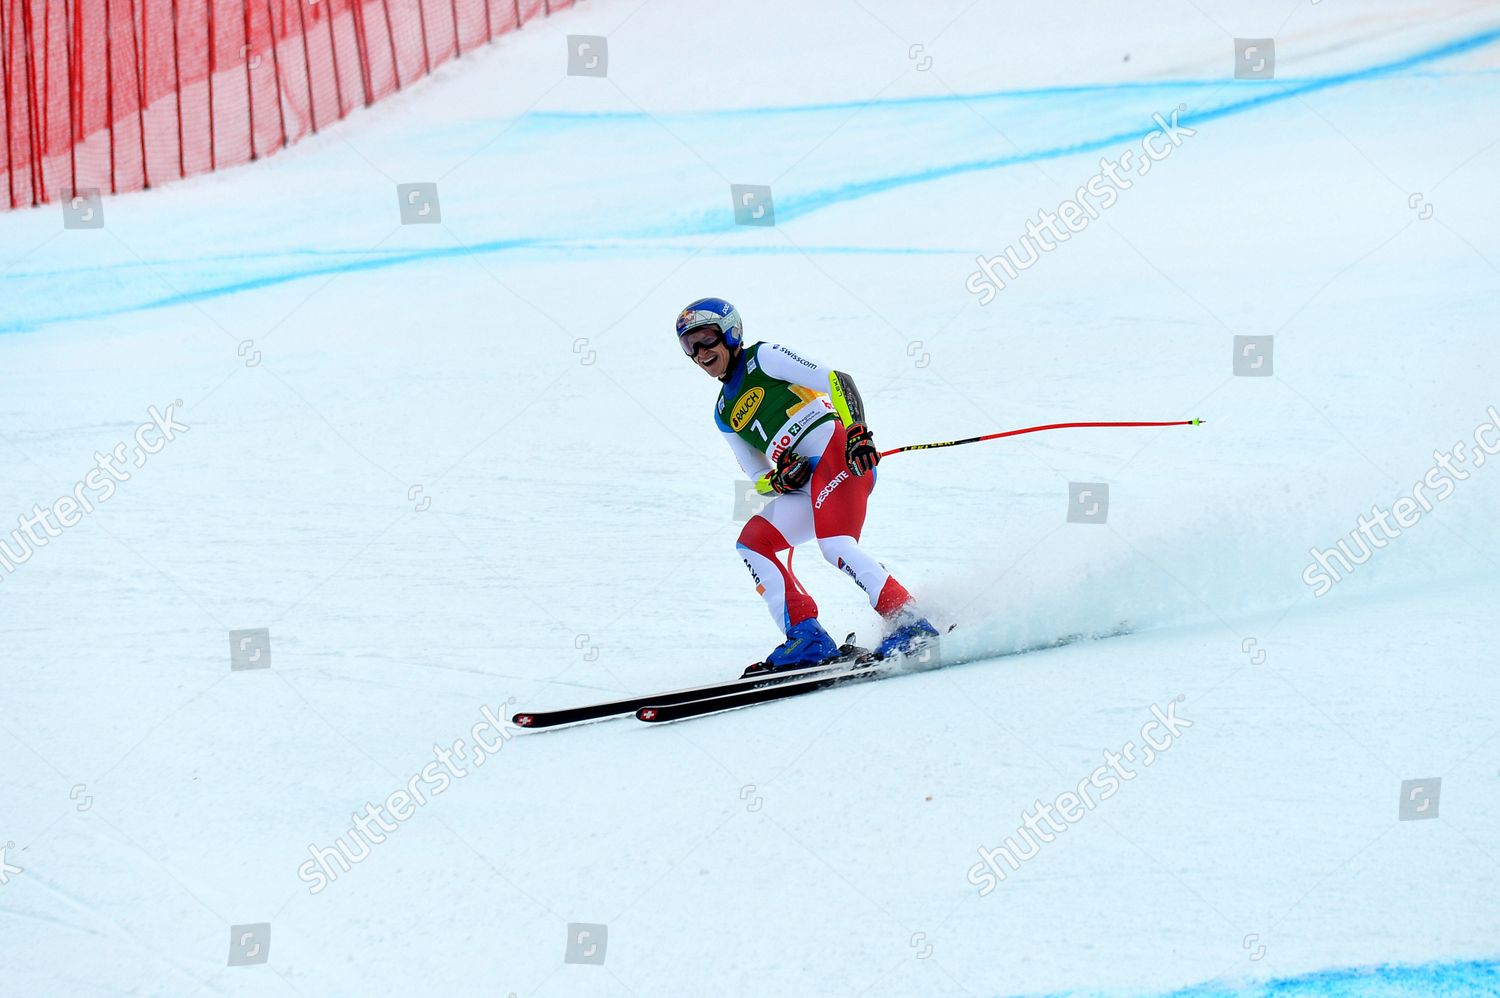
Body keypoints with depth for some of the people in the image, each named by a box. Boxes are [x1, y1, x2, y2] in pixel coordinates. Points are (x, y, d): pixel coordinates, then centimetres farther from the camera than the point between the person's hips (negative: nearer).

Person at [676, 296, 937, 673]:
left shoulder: (762, 358, 4)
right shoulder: (724, 414, 24)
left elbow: (836, 381, -5)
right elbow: (759, 480, 23)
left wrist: (857, 434, -20)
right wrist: (778, 481, -2)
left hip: (839, 454, -8)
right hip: (806, 484, 8)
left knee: (835, 544, -27)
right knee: (751, 543, -4)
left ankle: (911, 624, -27)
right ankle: (806, 637, -13)